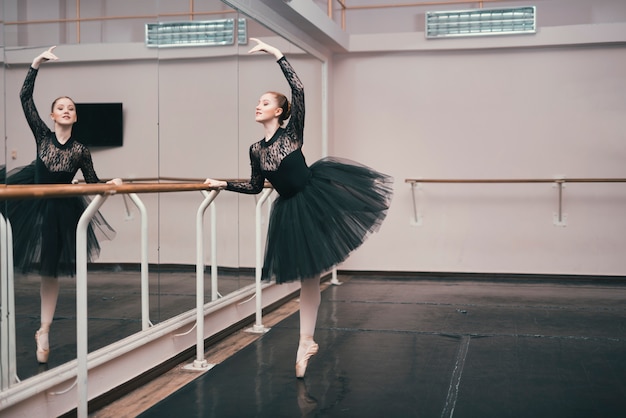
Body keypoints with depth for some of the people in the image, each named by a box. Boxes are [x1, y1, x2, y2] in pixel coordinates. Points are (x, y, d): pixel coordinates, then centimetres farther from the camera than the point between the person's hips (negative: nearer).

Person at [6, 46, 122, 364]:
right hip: (30, 202, 1)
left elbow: (93, 183, 2)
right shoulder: (42, 135, -10)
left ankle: (44, 332, 18)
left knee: (50, 271, 8)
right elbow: (25, 98, -17)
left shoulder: (80, 150, -9)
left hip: (60, 210, -1)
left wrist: (111, 183, -17)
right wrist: (35, 66, -25)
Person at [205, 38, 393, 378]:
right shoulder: (256, 150, 5)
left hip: (317, 193, -3)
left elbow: (299, 91, -19)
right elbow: (256, 186, 15)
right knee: (307, 276, 7)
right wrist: (223, 184, 12)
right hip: (292, 209, 3)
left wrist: (278, 55, -21)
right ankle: (306, 342, 13)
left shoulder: (292, 132, -6)